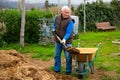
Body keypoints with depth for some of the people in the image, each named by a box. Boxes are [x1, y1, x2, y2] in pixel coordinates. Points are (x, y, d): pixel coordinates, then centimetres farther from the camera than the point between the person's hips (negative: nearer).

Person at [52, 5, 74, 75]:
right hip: (58, 41, 5)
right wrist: (53, 29, 1)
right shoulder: (57, 18, 1)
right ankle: (57, 69, 24)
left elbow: (68, 32, -23)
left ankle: (68, 70, 11)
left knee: (68, 57, -1)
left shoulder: (70, 21, -17)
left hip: (67, 41, -5)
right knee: (57, 55, 12)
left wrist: (64, 39, -37)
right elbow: (54, 25, 21)